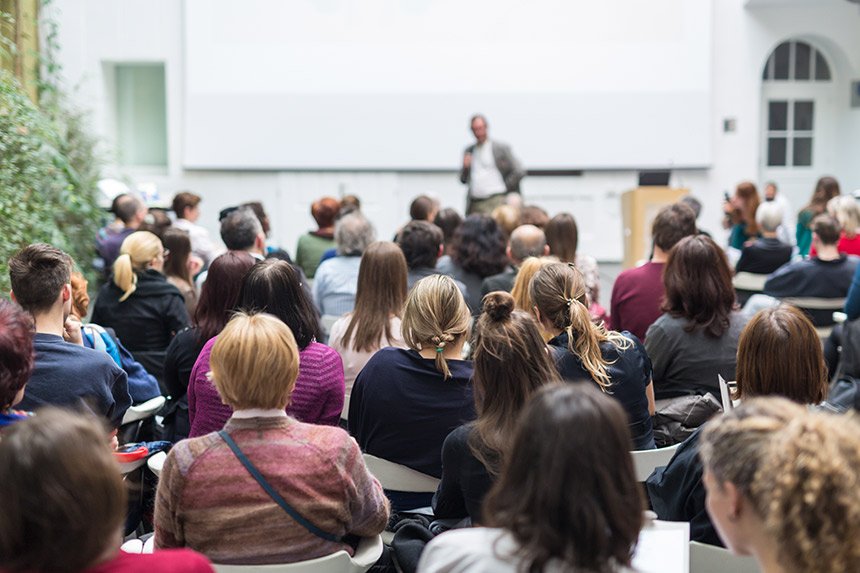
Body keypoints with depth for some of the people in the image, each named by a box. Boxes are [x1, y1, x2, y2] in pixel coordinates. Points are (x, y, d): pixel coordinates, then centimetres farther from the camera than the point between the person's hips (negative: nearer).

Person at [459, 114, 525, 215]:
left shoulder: (501, 148, 2)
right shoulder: (469, 151, 18)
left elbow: (519, 172, -2)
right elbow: (463, 179, 21)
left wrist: (504, 187, 0)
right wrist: (465, 167, 1)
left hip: (496, 202, -5)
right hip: (474, 204, 5)